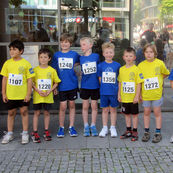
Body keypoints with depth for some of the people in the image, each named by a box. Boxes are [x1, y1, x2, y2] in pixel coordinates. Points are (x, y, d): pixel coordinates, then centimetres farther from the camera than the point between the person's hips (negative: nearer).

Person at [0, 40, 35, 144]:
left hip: (23, 95, -3)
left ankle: (25, 134, 17)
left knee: (24, 112, 5)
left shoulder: (26, 64, -6)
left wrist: (28, 94, -8)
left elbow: (29, 80, -4)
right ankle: (10, 134, 24)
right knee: (11, 113, 12)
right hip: (10, 94, 3)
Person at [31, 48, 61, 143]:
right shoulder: (35, 70, -1)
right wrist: (38, 91, -12)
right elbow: (31, 82, 1)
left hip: (48, 96, 1)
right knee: (36, 113, 5)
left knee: (46, 113, 9)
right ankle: (35, 133, 12)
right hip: (37, 96, 0)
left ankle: (46, 131, 21)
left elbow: (56, 83, 4)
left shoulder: (52, 70, 0)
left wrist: (50, 91, -10)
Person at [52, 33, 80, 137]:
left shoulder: (74, 54, 2)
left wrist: (73, 66, 3)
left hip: (72, 84, 0)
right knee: (63, 106, 0)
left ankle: (71, 127, 19)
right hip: (62, 85, 0)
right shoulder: (56, 55, 4)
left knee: (72, 105, 8)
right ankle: (61, 128, 15)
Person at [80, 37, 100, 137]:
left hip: (95, 86, -1)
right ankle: (86, 126, 19)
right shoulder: (81, 58, 1)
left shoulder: (96, 56, -4)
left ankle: (93, 126, 19)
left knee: (94, 106, 7)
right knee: (85, 107, 8)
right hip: (85, 86, 2)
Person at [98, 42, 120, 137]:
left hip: (114, 91, 0)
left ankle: (113, 128, 20)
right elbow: (99, 78, 6)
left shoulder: (117, 65, -1)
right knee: (105, 109, 10)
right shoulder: (100, 65, -1)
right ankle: (104, 128, 21)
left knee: (113, 109, 8)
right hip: (104, 92, 1)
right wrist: (105, 86, -1)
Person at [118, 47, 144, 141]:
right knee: (127, 114, 14)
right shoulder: (121, 69, 4)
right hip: (124, 97, 4)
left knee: (134, 114, 7)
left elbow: (139, 84, -9)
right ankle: (128, 131, 27)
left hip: (133, 98, -4)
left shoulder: (136, 69, -9)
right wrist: (119, 94, 8)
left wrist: (137, 96, -12)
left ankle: (135, 132, 18)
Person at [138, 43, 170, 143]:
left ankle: (158, 133, 18)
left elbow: (166, 73, 12)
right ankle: (147, 132, 24)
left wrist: (158, 80, 3)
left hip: (157, 93, -2)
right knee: (146, 112, 12)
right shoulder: (141, 65, -2)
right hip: (145, 94, 2)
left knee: (157, 112, 8)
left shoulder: (160, 63, -6)